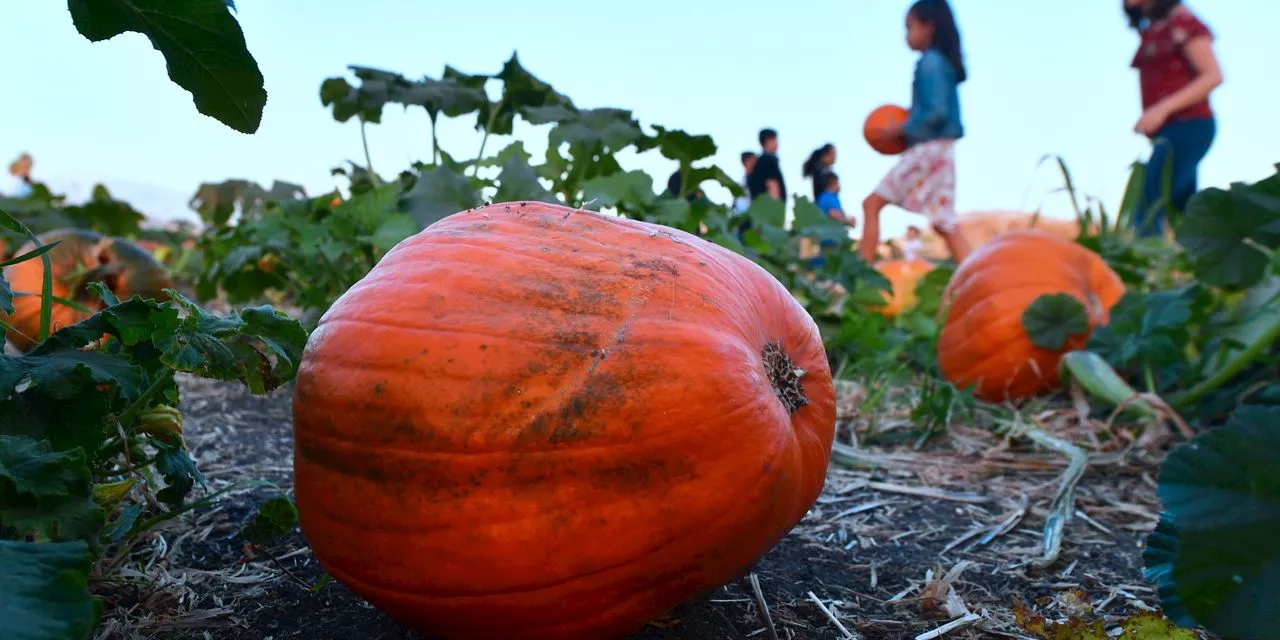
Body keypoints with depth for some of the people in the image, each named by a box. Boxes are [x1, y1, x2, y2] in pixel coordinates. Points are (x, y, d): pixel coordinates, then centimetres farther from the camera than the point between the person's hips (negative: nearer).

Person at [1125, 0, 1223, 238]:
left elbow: (1213, 76, -13)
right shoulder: (1151, 30, 16)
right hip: (1168, 133, 8)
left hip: (1188, 127, -8)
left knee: (1148, 211, -17)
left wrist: (1162, 109, -21)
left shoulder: (1183, 22, -7)